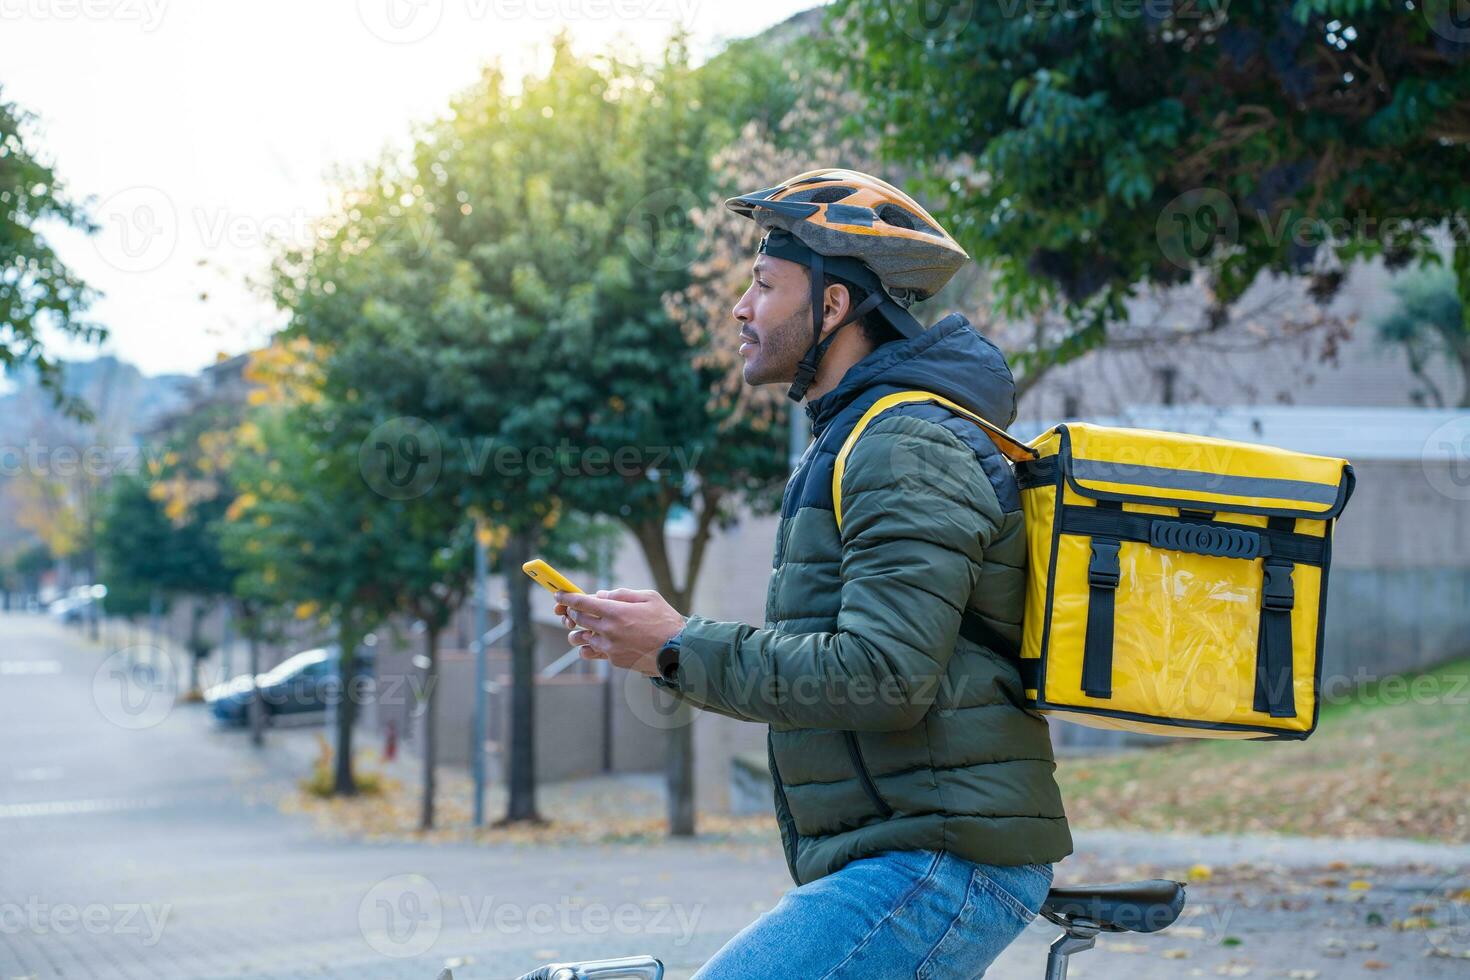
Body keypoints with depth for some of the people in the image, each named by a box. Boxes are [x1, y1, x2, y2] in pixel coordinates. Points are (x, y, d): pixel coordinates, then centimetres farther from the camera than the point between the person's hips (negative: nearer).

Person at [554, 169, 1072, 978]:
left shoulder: (907, 453, -13)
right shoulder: (862, 445, 20)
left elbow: (881, 677, -24)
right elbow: (816, 671, 22)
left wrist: (683, 650, -17)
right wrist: (662, 649, 10)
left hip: (940, 864, -11)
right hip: (900, 860, 11)